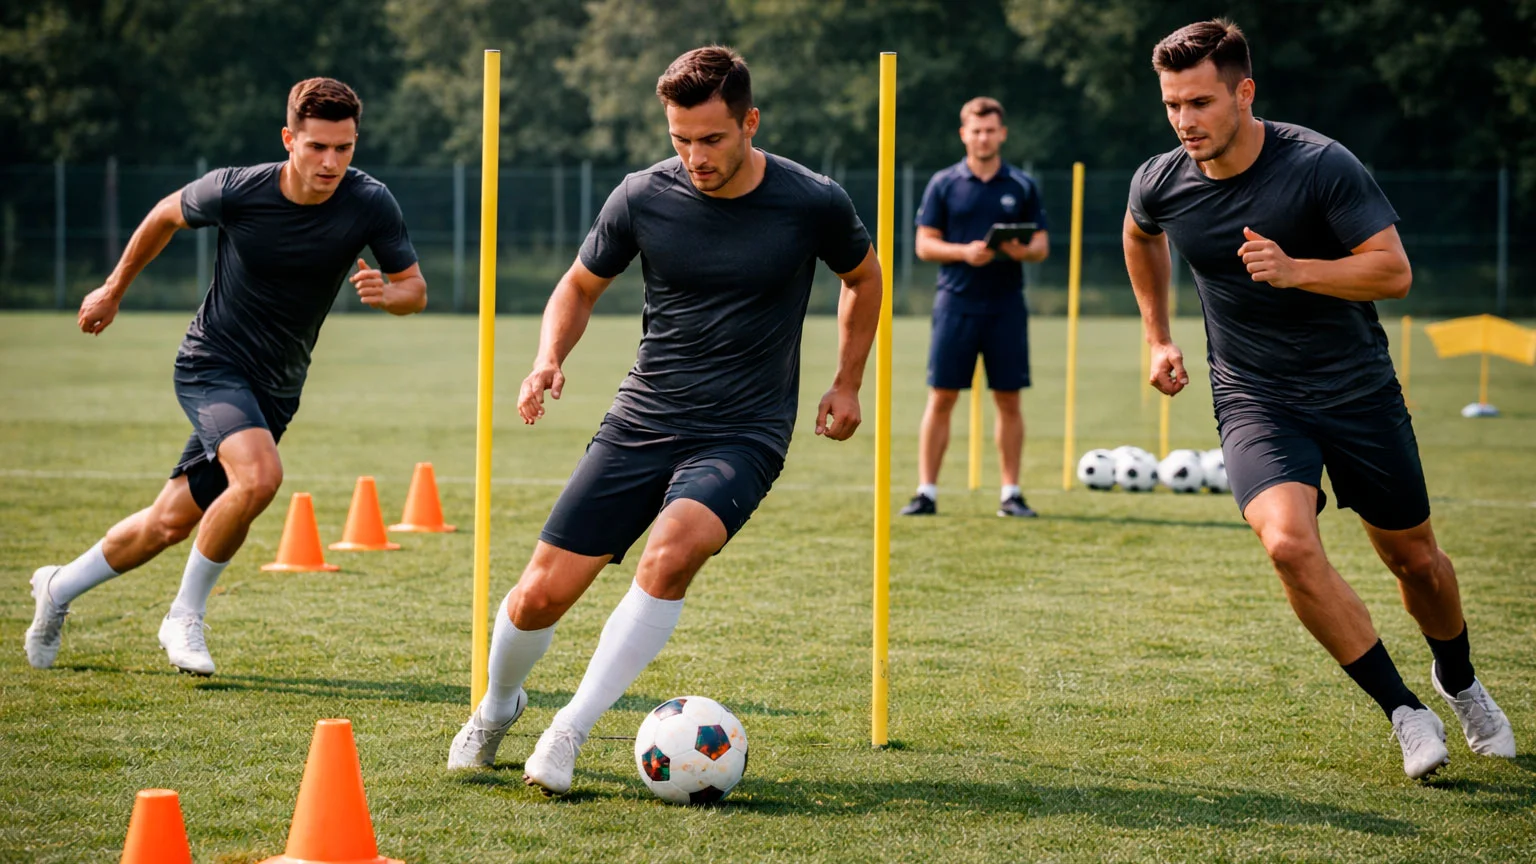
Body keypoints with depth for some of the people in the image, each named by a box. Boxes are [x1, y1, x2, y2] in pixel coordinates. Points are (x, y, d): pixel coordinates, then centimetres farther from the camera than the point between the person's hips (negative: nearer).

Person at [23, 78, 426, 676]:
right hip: (212, 364, -4)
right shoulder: (235, 191, -18)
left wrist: (386, 292, -29)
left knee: (168, 525, 8)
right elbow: (167, 216, 3)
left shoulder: (369, 205, -14)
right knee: (259, 475, -30)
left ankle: (61, 587, 35)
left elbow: (415, 289, -5)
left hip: (276, 390, 4)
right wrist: (114, 289, 15)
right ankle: (185, 616, -9)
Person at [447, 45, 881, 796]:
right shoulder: (644, 198, -5)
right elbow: (581, 284, 12)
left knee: (671, 552, -32)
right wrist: (549, 360, -6)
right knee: (542, 594, -2)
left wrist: (847, 384, 11)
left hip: (744, 432, -2)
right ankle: (497, 705, 32)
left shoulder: (813, 204, -9)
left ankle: (570, 731, -20)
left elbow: (862, 276, 13)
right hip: (642, 421, 2)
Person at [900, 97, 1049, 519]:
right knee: (941, 397, -3)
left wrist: (1024, 250, -15)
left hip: (1006, 305, 1)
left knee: (1008, 400, 3)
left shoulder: (1022, 186, 8)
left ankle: (1011, 493, 10)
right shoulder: (943, 184, 4)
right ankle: (926, 491, 1)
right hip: (956, 304, -1)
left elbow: (1042, 245, 8)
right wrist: (964, 251, -16)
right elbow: (924, 244, 1)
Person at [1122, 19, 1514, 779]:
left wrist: (1295, 270, -32)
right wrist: (1158, 338, 19)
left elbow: (1394, 269, -17)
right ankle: (1406, 713, -12)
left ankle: (1457, 680, 44)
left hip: (1358, 390, -1)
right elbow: (1141, 236, 19)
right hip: (1254, 399, 1)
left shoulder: (1320, 165, -17)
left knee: (1413, 557, 11)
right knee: (1289, 543, -25)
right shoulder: (1159, 185, -6)